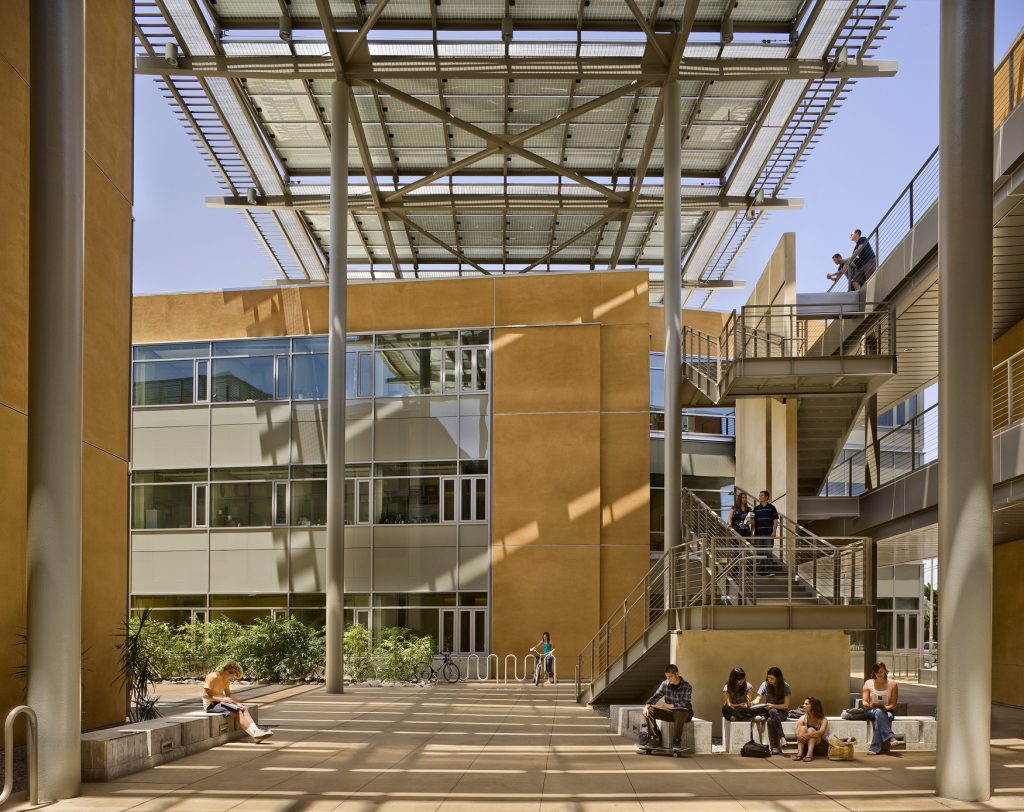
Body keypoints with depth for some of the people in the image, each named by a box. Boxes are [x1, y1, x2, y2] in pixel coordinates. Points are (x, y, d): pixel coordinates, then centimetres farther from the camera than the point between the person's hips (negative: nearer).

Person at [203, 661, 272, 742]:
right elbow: (205, 695, -21)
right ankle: (255, 735, -26)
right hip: (211, 704, -9)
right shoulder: (213, 677, -16)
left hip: (220, 701, 9)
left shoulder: (225, 679, 11)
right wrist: (222, 699, -24)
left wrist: (237, 703, -4)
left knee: (244, 709, -11)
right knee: (238, 712, -24)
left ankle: (256, 731, -26)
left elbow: (229, 694, 14)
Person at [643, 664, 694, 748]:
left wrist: (671, 705, -34)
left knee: (680, 714, -42)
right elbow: (655, 696, -2)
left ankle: (676, 741, -28)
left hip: (683, 712, -5)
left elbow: (686, 704, -22)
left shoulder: (687, 687, -14)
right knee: (649, 711, -16)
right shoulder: (665, 684, -2)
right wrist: (647, 705, -21)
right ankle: (656, 736, -6)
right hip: (669, 712, 5)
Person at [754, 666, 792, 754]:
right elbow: (758, 699, -4)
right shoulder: (765, 685, -2)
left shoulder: (785, 686, -7)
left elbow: (786, 705, -8)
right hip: (769, 711, 2)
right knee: (773, 713, -39)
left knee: (770, 720, -38)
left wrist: (773, 706, -22)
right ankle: (781, 737, -43)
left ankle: (775, 747, -39)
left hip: (781, 711, -2)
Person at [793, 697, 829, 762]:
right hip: (805, 747, 2)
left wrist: (808, 735, -43)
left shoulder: (823, 720, -10)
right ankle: (800, 753, -34)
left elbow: (821, 732, -29)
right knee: (803, 728, -20)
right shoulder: (802, 719, -3)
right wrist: (799, 736, -39)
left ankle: (810, 754, -43)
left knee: (811, 730, -24)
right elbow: (797, 734, -15)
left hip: (820, 747, -2)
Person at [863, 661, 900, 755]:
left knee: (879, 719, -38)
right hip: (872, 711, 1)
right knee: (879, 712, -38)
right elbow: (864, 702, 0)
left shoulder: (892, 684, 3)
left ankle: (875, 748, -45)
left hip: (887, 711, -1)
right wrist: (870, 705, -23)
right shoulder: (868, 684, 5)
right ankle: (890, 737, -49)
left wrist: (886, 707, -21)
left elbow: (893, 704, 0)